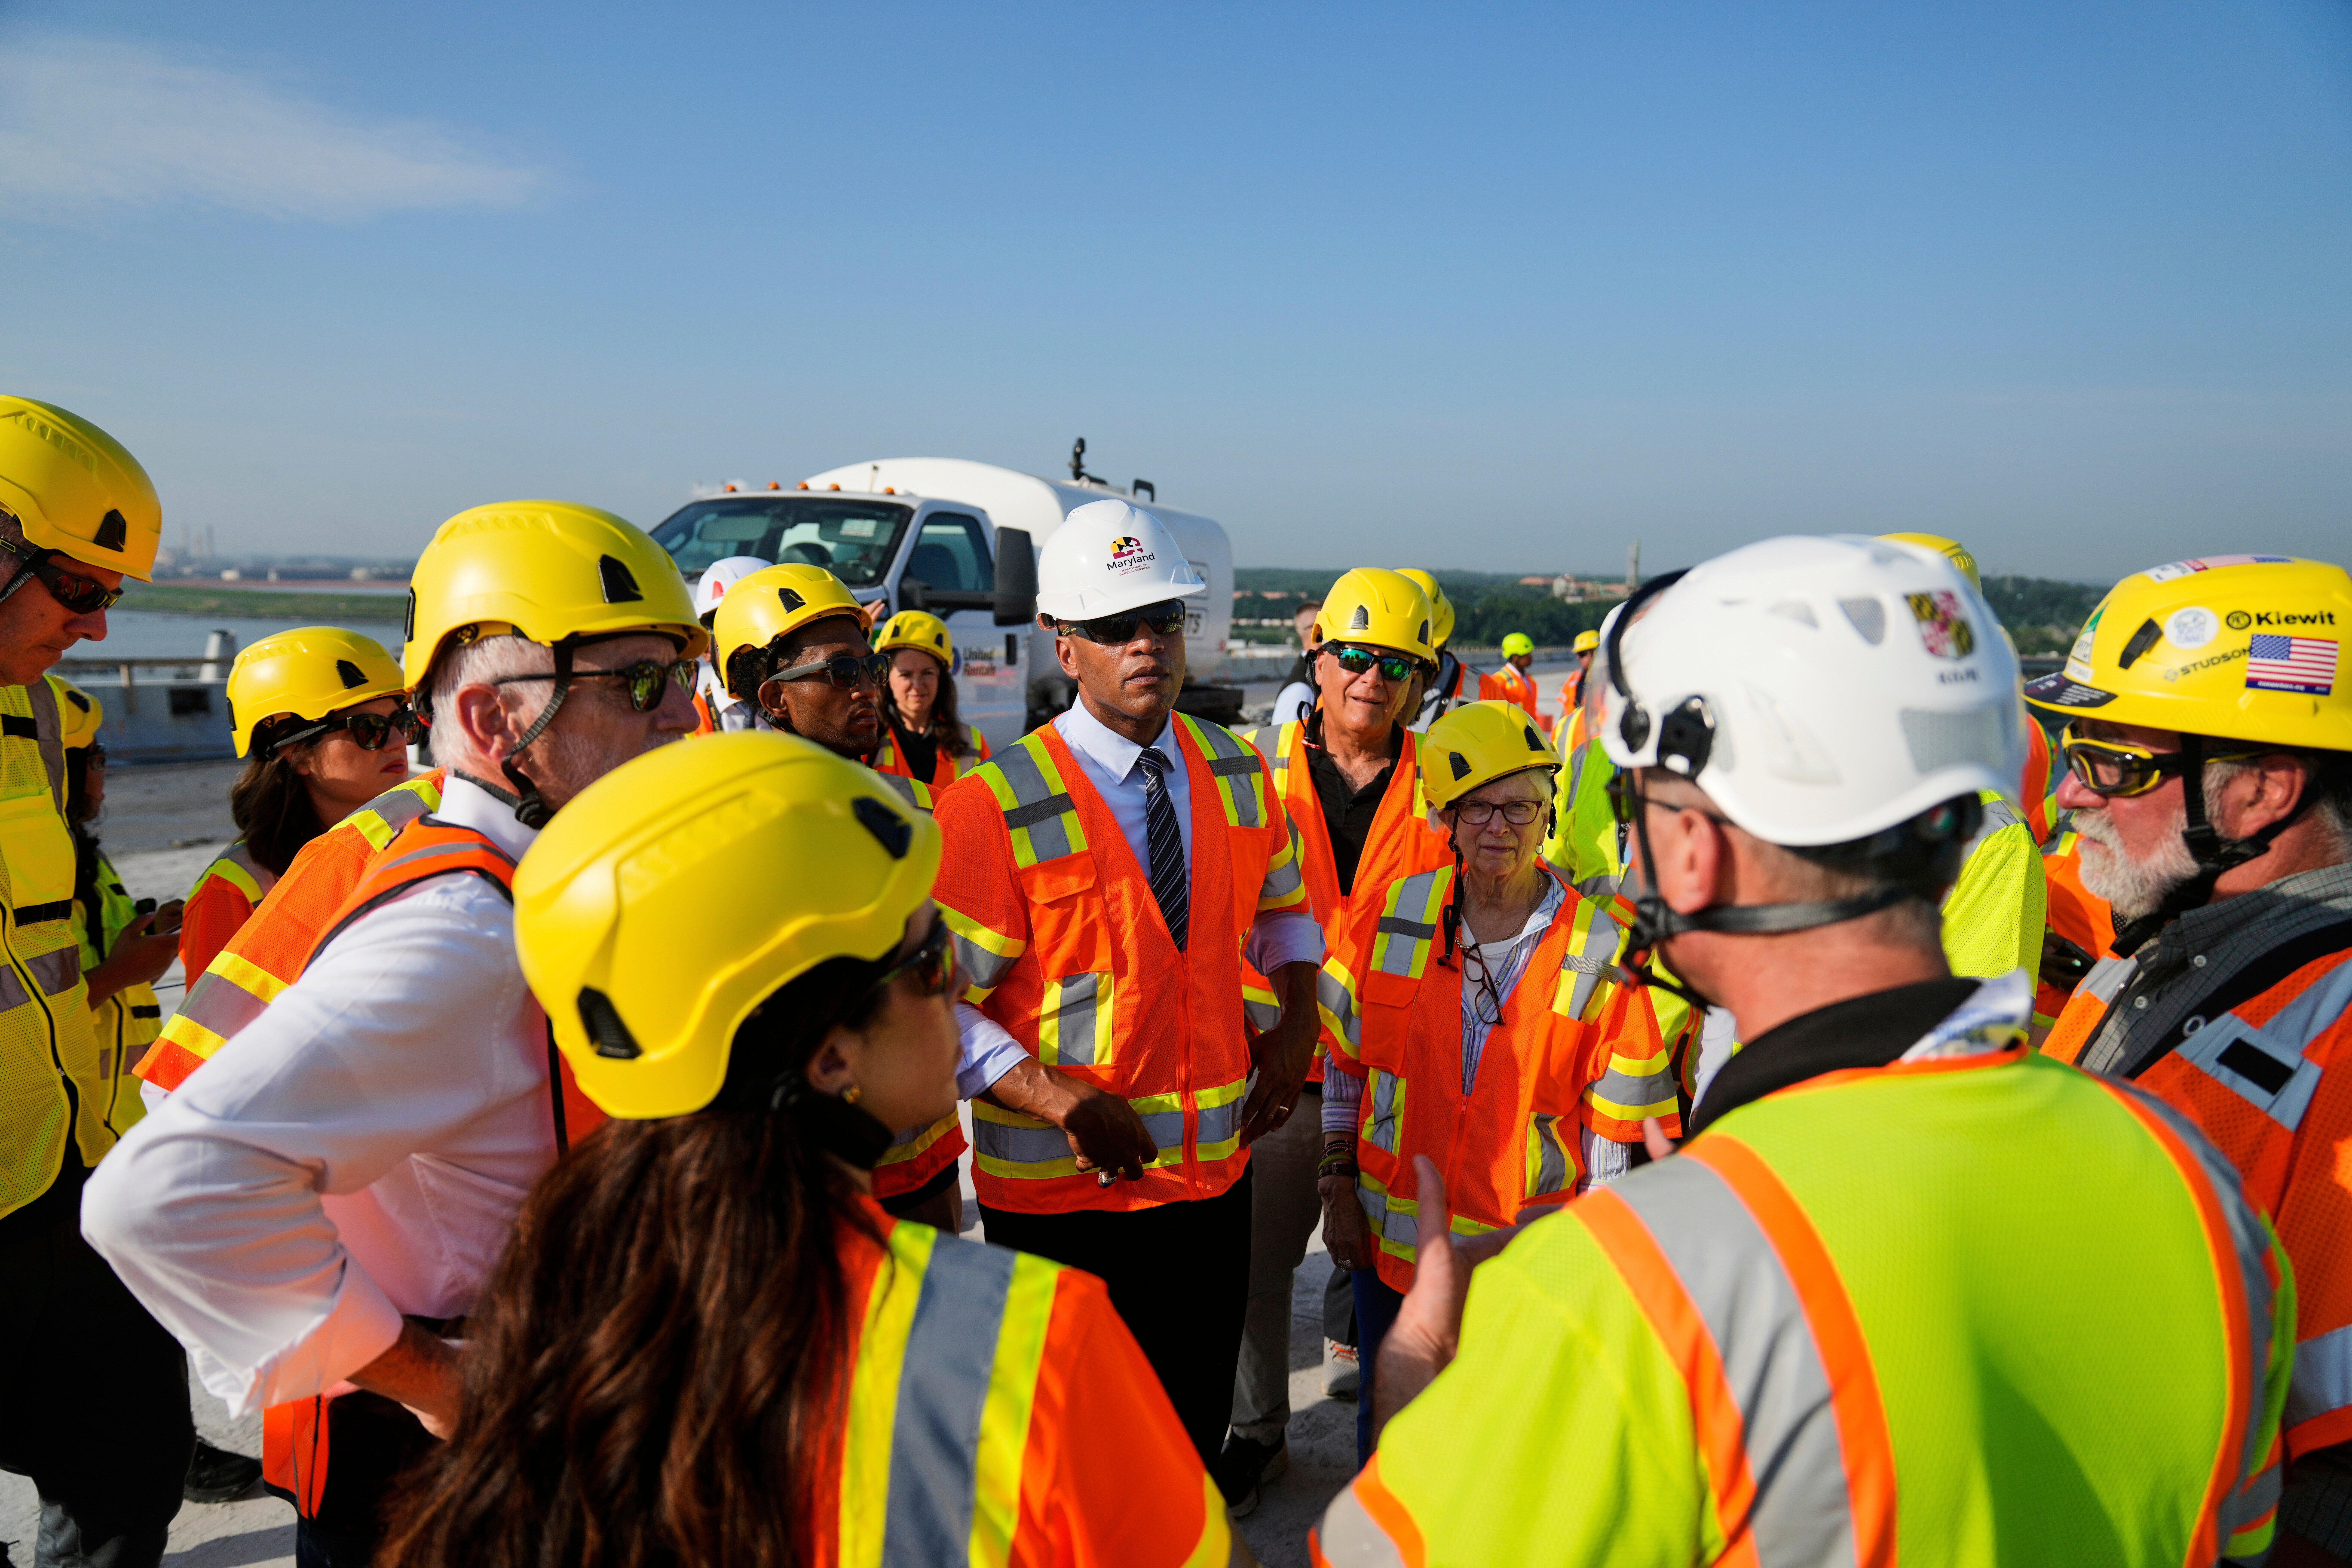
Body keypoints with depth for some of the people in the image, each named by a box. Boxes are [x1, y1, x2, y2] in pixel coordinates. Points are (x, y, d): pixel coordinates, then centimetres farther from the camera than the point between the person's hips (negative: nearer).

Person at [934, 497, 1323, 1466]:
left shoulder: (1240, 777, 2)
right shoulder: (995, 807, -15)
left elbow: (1281, 906, 19)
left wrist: (1296, 1022, 2)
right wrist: (1063, 1104, -23)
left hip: (1214, 1172, 5)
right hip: (1058, 1195, -4)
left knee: (1195, 1428, 21)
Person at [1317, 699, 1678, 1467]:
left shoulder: (1602, 954, -10)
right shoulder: (1390, 917, -4)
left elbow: (1617, 1137, -5)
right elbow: (1343, 1063, 6)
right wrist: (1337, 1184, 3)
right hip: (1392, 1243, 2)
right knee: (1387, 1438, 20)